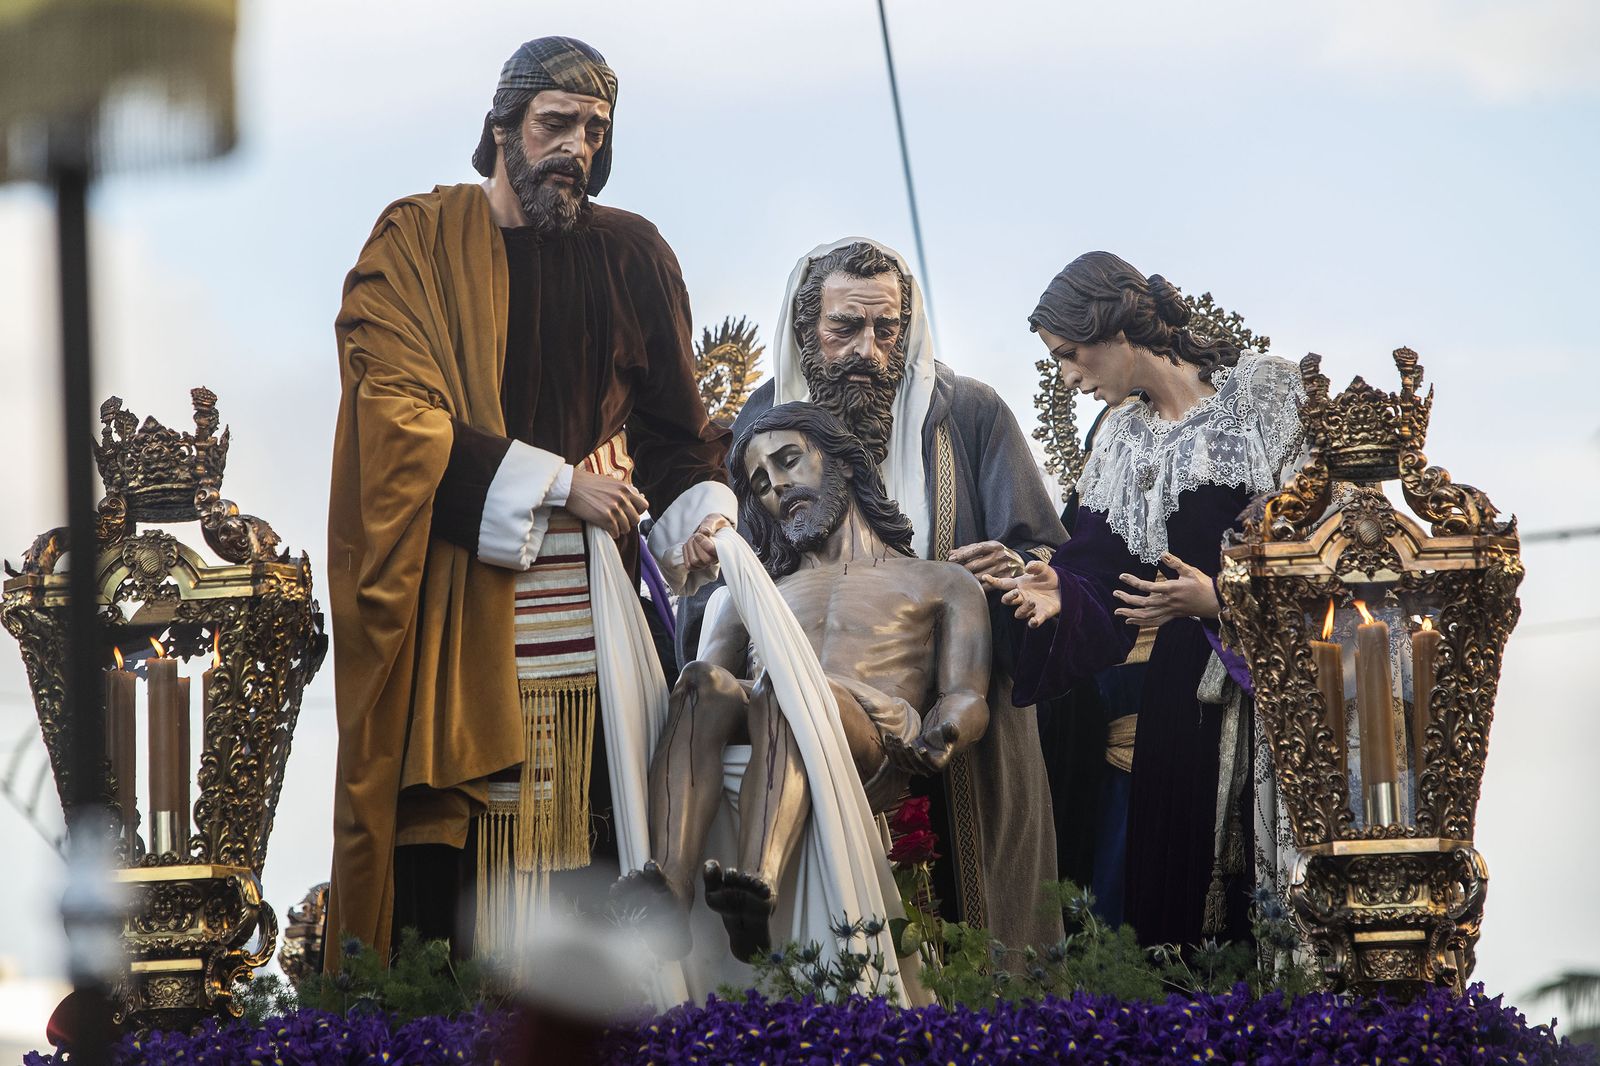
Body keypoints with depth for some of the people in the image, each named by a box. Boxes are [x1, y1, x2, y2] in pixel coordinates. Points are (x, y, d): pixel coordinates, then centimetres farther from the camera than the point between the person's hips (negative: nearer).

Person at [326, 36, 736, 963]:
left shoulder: (630, 253, 12)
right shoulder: (418, 243, 2)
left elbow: (672, 416, 15)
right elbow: (399, 416, -8)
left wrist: (701, 513, -6)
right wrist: (558, 481, -10)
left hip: (586, 601, 3)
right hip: (452, 600, -3)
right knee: (439, 842, -8)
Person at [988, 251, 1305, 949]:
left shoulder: (1268, 392, -3)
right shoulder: (1123, 444, 13)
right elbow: (1101, 584, 7)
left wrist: (1221, 598, -13)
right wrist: (1060, 594, -15)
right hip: (1185, 690, 5)